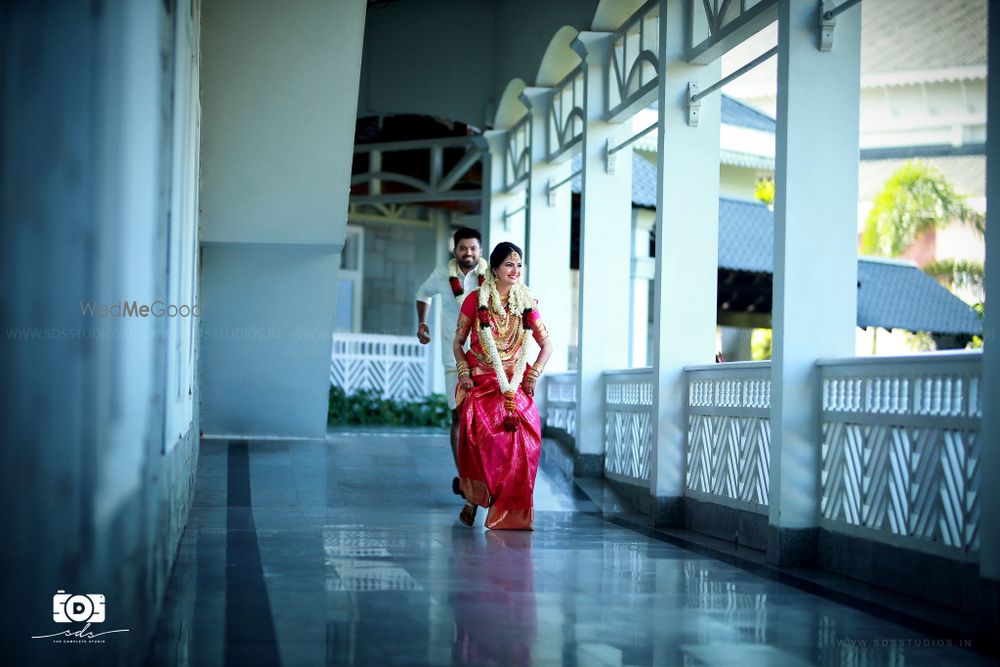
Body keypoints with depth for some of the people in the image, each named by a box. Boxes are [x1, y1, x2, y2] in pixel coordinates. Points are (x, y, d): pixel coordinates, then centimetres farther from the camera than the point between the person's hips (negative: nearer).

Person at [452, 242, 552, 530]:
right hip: (481, 383, -2)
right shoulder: (476, 300, 2)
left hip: (515, 385, 2)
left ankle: (511, 513, -7)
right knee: (482, 437, -24)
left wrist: (533, 375, 3)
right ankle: (473, 499, -4)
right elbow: (458, 342, 8)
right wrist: (464, 372, -4)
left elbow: (547, 345, 13)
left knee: (521, 443, -17)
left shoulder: (527, 303, 7)